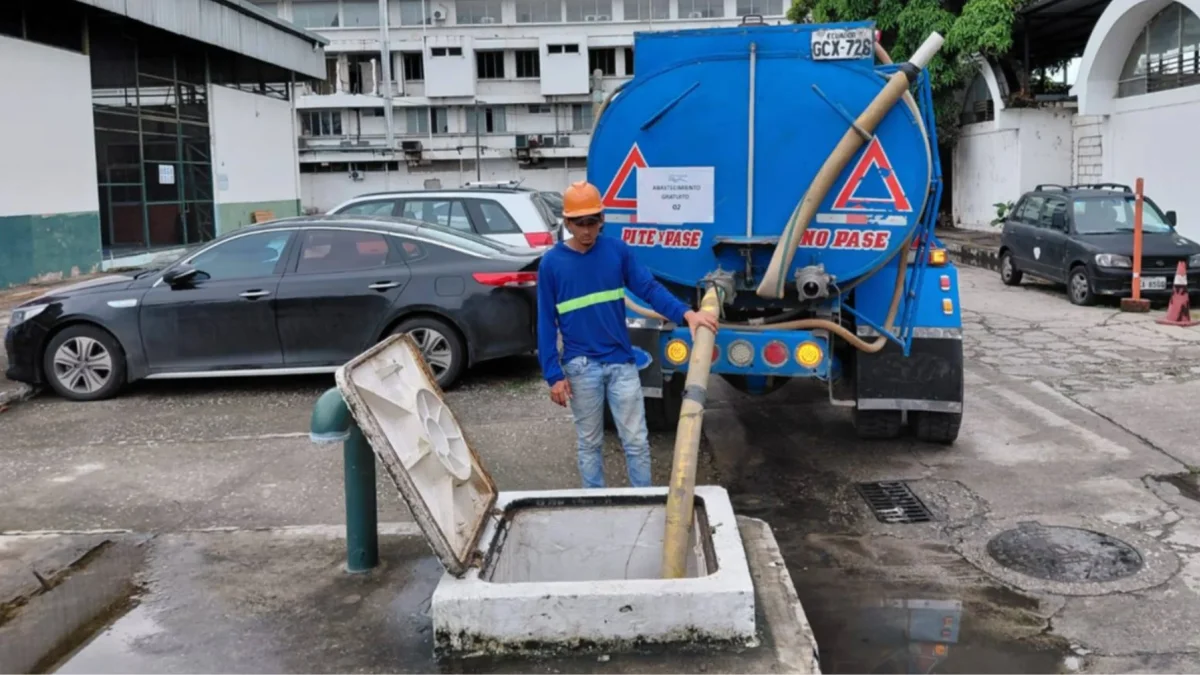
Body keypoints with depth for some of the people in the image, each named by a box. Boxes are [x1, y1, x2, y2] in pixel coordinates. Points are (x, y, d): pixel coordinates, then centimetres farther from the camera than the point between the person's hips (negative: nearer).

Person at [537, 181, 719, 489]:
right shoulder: (551, 263, -4)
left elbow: (649, 288, -5)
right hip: (581, 367, -1)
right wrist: (553, 374, -7)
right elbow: (546, 323, -2)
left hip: (621, 362, 1)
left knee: (636, 441, 6)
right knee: (589, 443, 11)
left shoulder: (617, 250, 0)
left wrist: (686, 313, -22)